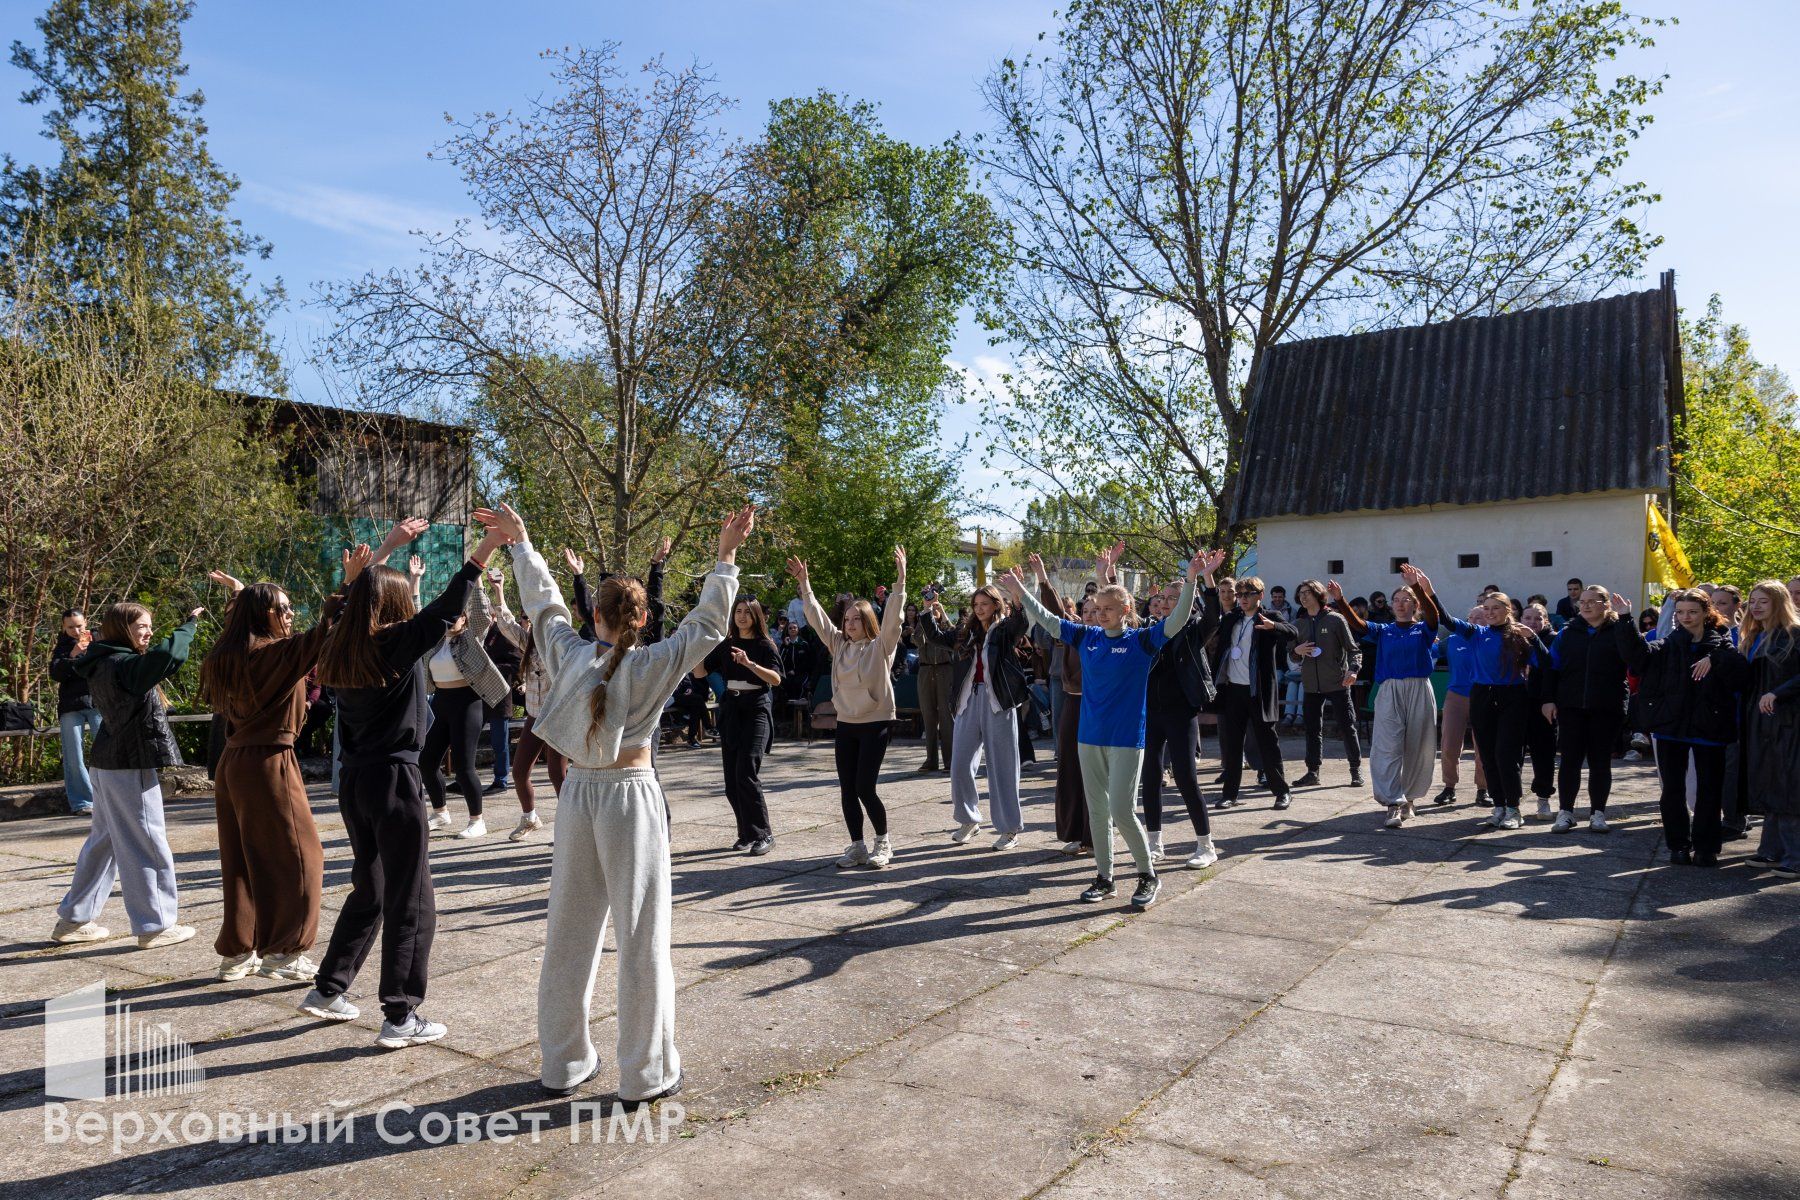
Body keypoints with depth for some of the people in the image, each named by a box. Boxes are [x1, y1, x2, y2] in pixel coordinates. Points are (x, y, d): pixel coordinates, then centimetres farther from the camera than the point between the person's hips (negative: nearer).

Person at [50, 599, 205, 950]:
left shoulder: (102, 665, 11)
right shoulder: (122, 665, -19)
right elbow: (168, 656, -34)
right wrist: (188, 624, -23)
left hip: (109, 763, 10)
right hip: (131, 766, -10)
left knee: (104, 840, 19)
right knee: (145, 845, -3)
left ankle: (73, 920, 27)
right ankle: (154, 926, 4)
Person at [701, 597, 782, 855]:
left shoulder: (764, 645, -1)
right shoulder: (725, 646, 11)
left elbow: (776, 679, -14)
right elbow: (699, 672, 6)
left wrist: (749, 663, -26)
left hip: (756, 709, -5)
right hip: (730, 709, 5)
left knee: (746, 773, -16)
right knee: (731, 778, 5)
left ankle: (763, 834, -8)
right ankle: (747, 832, 18)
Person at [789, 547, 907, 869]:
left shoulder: (881, 646, -6)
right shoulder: (839, 644, 8)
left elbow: (893, 617, -18)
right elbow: (817, 618, 6)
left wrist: (900, 580, -27)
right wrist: (804, 585, -2)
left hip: (876, 723, -5)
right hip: (845, 723, 5)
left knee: (865, 787, -8)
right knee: (847, 789, 4)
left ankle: (882, 842, 11)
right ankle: (857, 846, 15)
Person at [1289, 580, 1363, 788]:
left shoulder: (1335, 620, -2)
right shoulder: (1298, 625, 11)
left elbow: (1353, 649, -3)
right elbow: (1291, 658, 17)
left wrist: (1353, 669, -20)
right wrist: (1296, 651, -6)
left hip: (1337, 683, -4)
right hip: (1311, 685, 4)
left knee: (1347, 726, 1)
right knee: (1312, 728, 6)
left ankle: (1356, 769, 12)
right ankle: (1312, 771, 12)